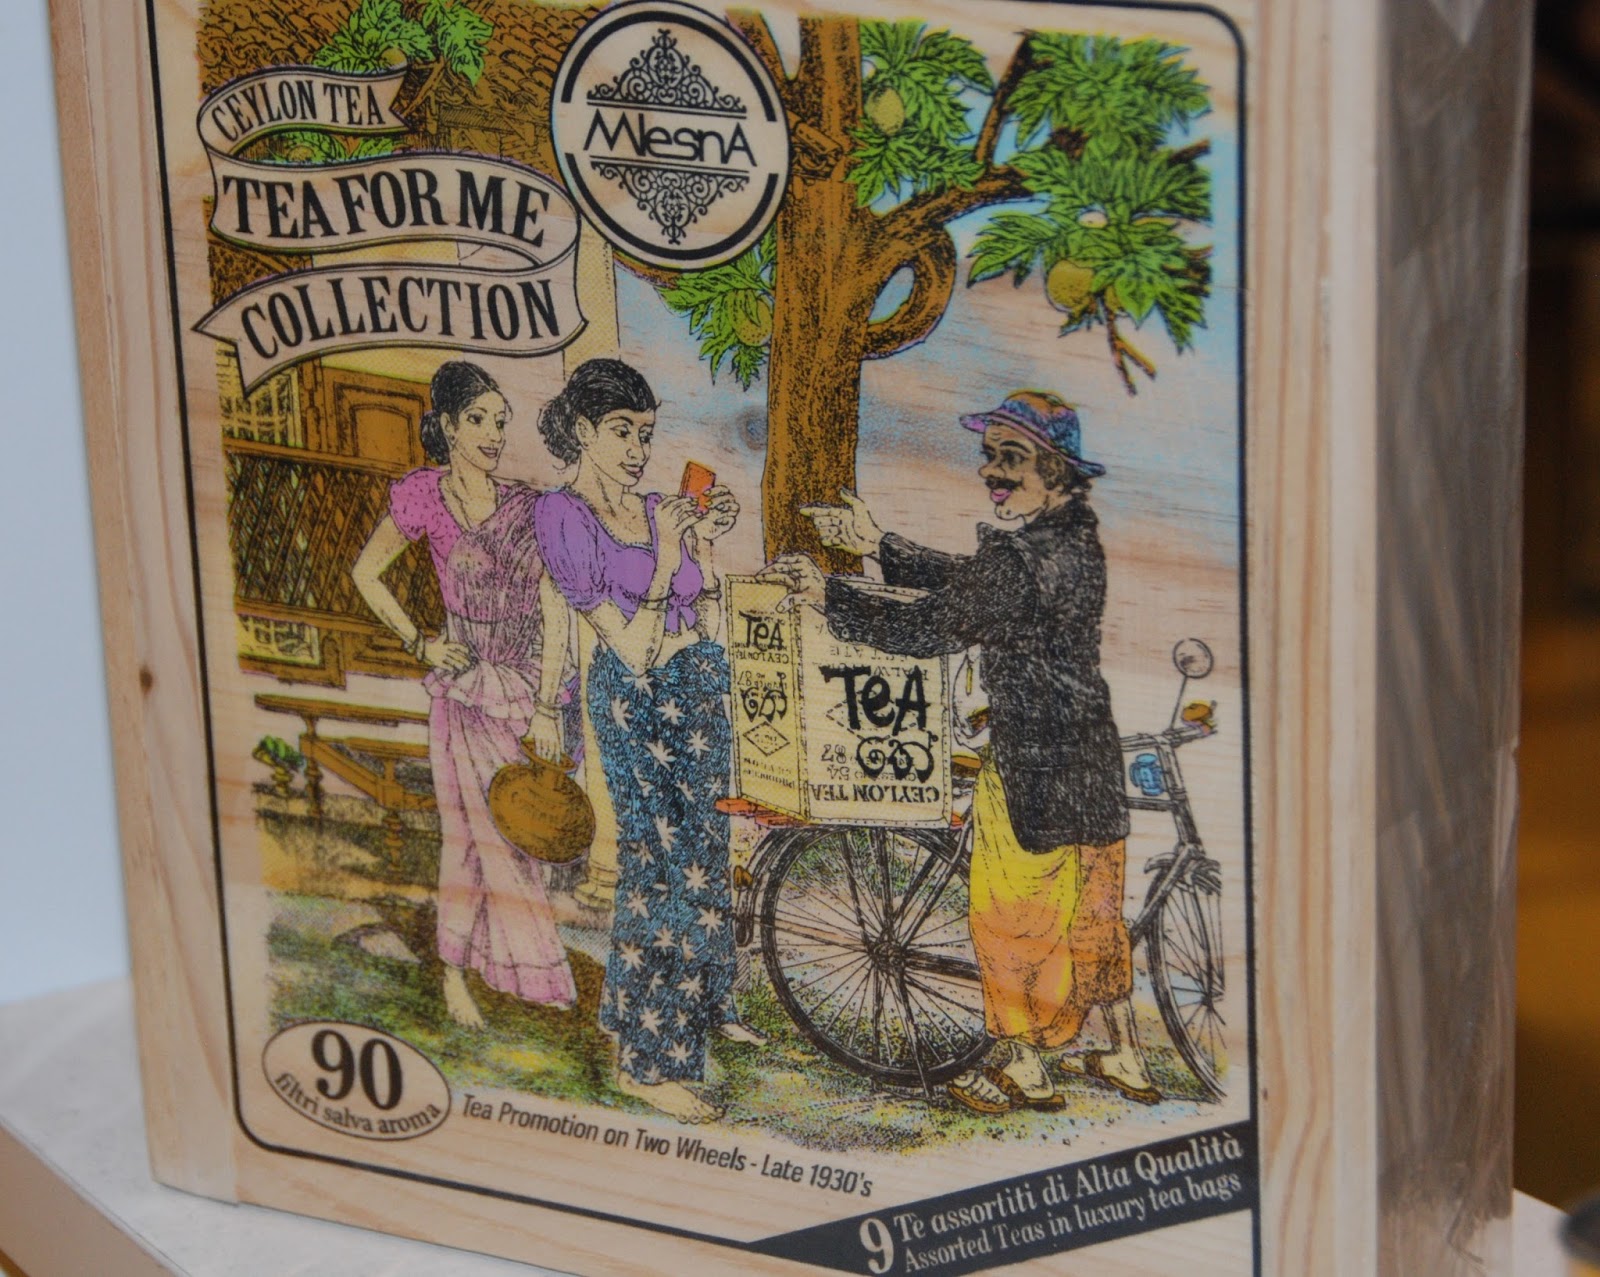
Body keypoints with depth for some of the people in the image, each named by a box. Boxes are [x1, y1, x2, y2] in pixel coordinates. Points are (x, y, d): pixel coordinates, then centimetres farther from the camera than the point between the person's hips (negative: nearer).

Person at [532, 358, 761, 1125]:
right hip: (636, 700, -7)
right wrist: (667, 556, -18)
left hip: (700, 688, 7)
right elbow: (633, 648, -15)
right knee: (664, 861, -8)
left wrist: (706, 543, -2)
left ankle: (702, 1005, 31)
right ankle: (648, 1059, -1)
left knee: (703, 851, 14)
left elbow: (708, 626, 7)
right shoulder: (563, 517, -10)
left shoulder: (659, 510, 8)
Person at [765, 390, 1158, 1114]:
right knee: (1090, 909, 20)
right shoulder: (1074, 537, 4)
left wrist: (826, 594, -13)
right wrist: (877, 547, 13)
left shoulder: (1020, 558, -25)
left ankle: (1024, 1069, 20)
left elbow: (925, 629, -21)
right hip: (1088, 754, 9)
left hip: (1031, 766, -9)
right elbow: (968, 581, 13)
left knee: (1011, 915, 7)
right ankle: (1126, 1059, 30)